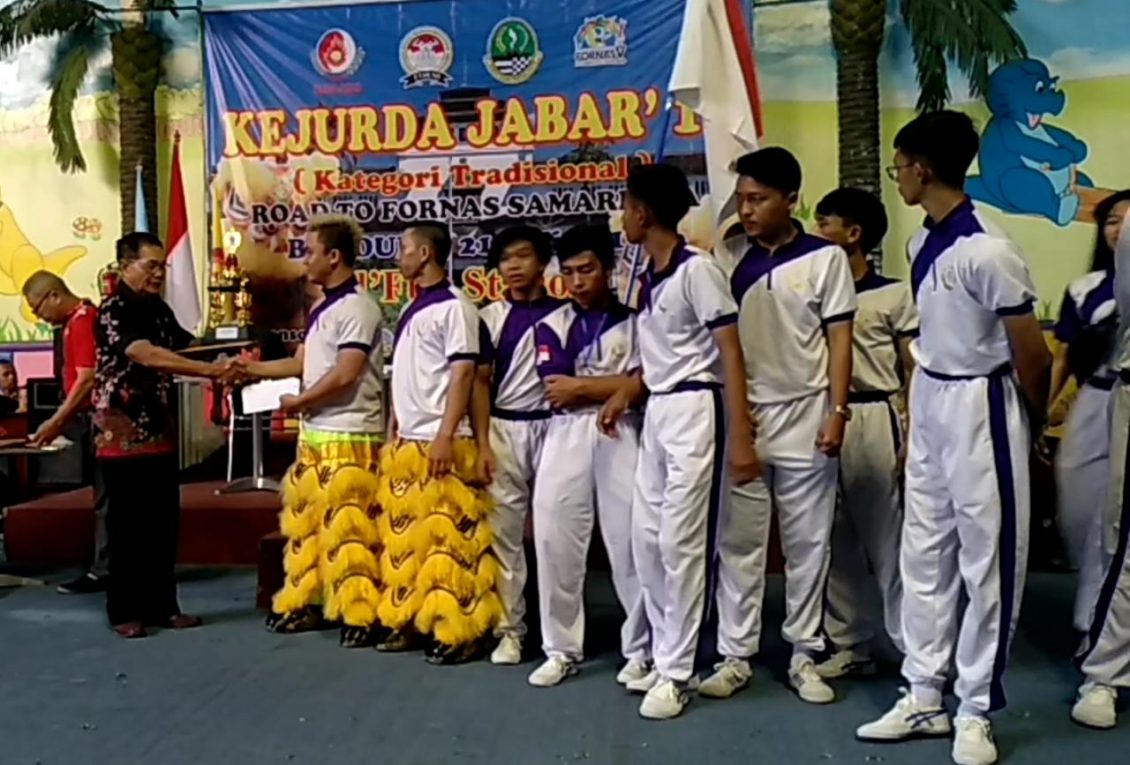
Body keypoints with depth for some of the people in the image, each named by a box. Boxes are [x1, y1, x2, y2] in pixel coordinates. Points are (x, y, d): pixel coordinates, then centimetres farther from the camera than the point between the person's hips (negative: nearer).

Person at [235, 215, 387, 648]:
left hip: (349, 437, -10)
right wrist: (252, 369, 16)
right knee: (304, 520, 16)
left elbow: (345, 375, -20)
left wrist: (297, 403, -9)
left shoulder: (357, 307, -14)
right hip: (314, 435, 10)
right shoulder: (321, 309, 15)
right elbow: (302, 364, 18)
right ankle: (304, 602, 28)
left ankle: (361, 615, 3)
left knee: (347, 526, -7)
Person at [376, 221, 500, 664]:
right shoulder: (410, 310, 17)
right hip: (405, 443, 9)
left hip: (440, 443, -9)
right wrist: (392, 434, 18)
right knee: (404, 536, 11)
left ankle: (459, 631, 2)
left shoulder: (453, 306, -9)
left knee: (448, 537, -5)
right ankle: (411, 621, 21)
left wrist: (446, 435, -19)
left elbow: (463, 373, -14)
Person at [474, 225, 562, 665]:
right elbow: (481, 383, 5)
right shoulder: (490, 318, 7)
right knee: (504, 533, 3)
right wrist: (483, 444, -2)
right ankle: (510, 630, 11)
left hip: (551, 428, -1)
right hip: (504, 431, 1)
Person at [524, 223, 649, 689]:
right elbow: (553, 388, -2)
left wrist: (578, 385, -4)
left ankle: (640, 649, 13)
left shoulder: (634, 320, 6)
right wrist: (613, 385, -3)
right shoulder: (552, 325, 13)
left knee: (630, 539, -1)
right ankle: (561, 649, 17)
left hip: (620, 433, -2)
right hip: (566, 434, 3)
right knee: (553, 537, 3)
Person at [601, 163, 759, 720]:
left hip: (694, 410, -9)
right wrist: (624, 395, 11)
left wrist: (741, 437, -20)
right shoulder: (649, 278, 13)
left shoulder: (697, 269, -13)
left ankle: (675, 673, 6)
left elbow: (730, 354, -15)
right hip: (657, 412, 9)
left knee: (682, 542, -5)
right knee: (646, 537, 11)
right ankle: (664, 657, 23)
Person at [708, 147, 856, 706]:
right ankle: (734, 656, 16)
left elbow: (839, 340, -2)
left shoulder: (825, 257, -1)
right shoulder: (728, 256, 4)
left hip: (804, 418, -1)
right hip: (740, 419, 2)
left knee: (807, 544, 8)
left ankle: (805, 656, 20)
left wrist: (837, 413, -9)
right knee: (738, 542, 6)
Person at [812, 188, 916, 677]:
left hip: (873, 418, -5)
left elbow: (913, 371, -2)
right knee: (835, 537, 9)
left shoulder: (894, 294, -1)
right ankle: (849, 645, 20)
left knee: (887, 535, 0)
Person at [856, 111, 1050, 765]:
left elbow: (1033, 356, -14)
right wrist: (917, 417, 16)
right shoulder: (922, 243, 6)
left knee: (986, 561, 4)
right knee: (924, 554, 12)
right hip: (929, 403, 9)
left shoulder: (987, 251, -22)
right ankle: (924, 698, 24)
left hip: (979, 408, -9)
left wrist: (1036, 424, 2)